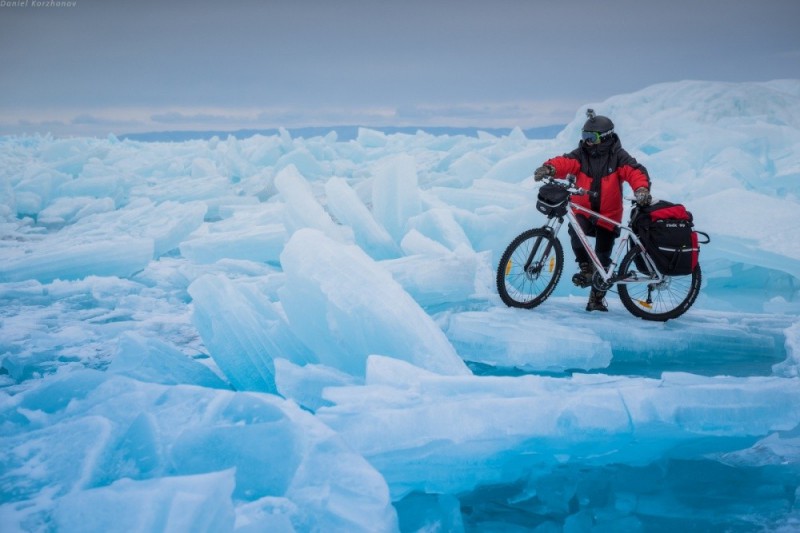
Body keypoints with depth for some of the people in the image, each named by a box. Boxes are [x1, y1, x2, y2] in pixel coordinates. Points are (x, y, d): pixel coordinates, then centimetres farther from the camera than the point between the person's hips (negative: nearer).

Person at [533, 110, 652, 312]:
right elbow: (564, 162, -18)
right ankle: (586, 267, -12)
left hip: (608, 216, -1)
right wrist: (549, 168, -41)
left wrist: (641, 189, -38)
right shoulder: (581, 154, -1)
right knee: (575, 232, -33)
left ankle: (597, 297, 20)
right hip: (583, 211, 1)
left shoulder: (618, 156, -4)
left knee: (603, 258, 4)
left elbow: (635, 172, -17)